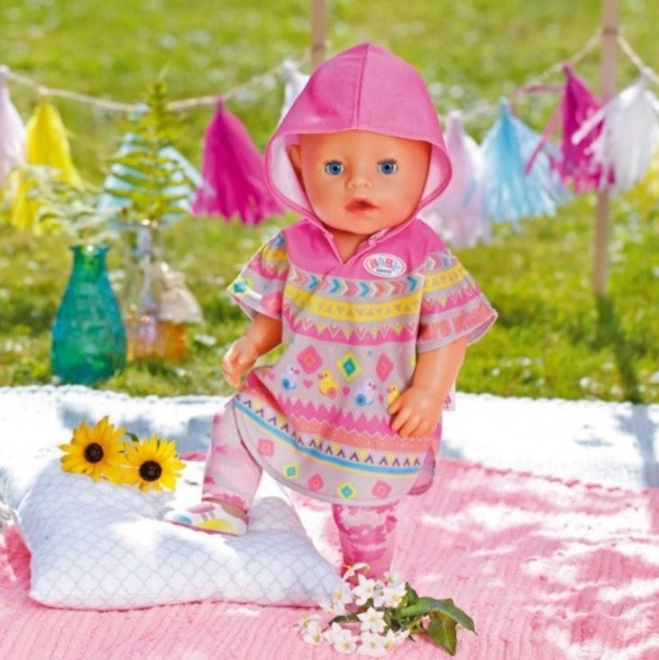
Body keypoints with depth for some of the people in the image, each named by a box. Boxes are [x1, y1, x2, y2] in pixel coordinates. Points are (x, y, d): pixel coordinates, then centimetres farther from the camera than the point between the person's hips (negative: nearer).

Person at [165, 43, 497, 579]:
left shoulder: (425, 260, -18)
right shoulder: (293, 249, -9)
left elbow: (450, 334, -14)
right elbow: (272, 307, 6)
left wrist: (428, 392, -20)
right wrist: (252, 345, -9)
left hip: (376, 420, -3)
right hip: (293, 398, 3)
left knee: (366, 510, 10)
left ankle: (367, 575, 36)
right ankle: (224, 509, 27)